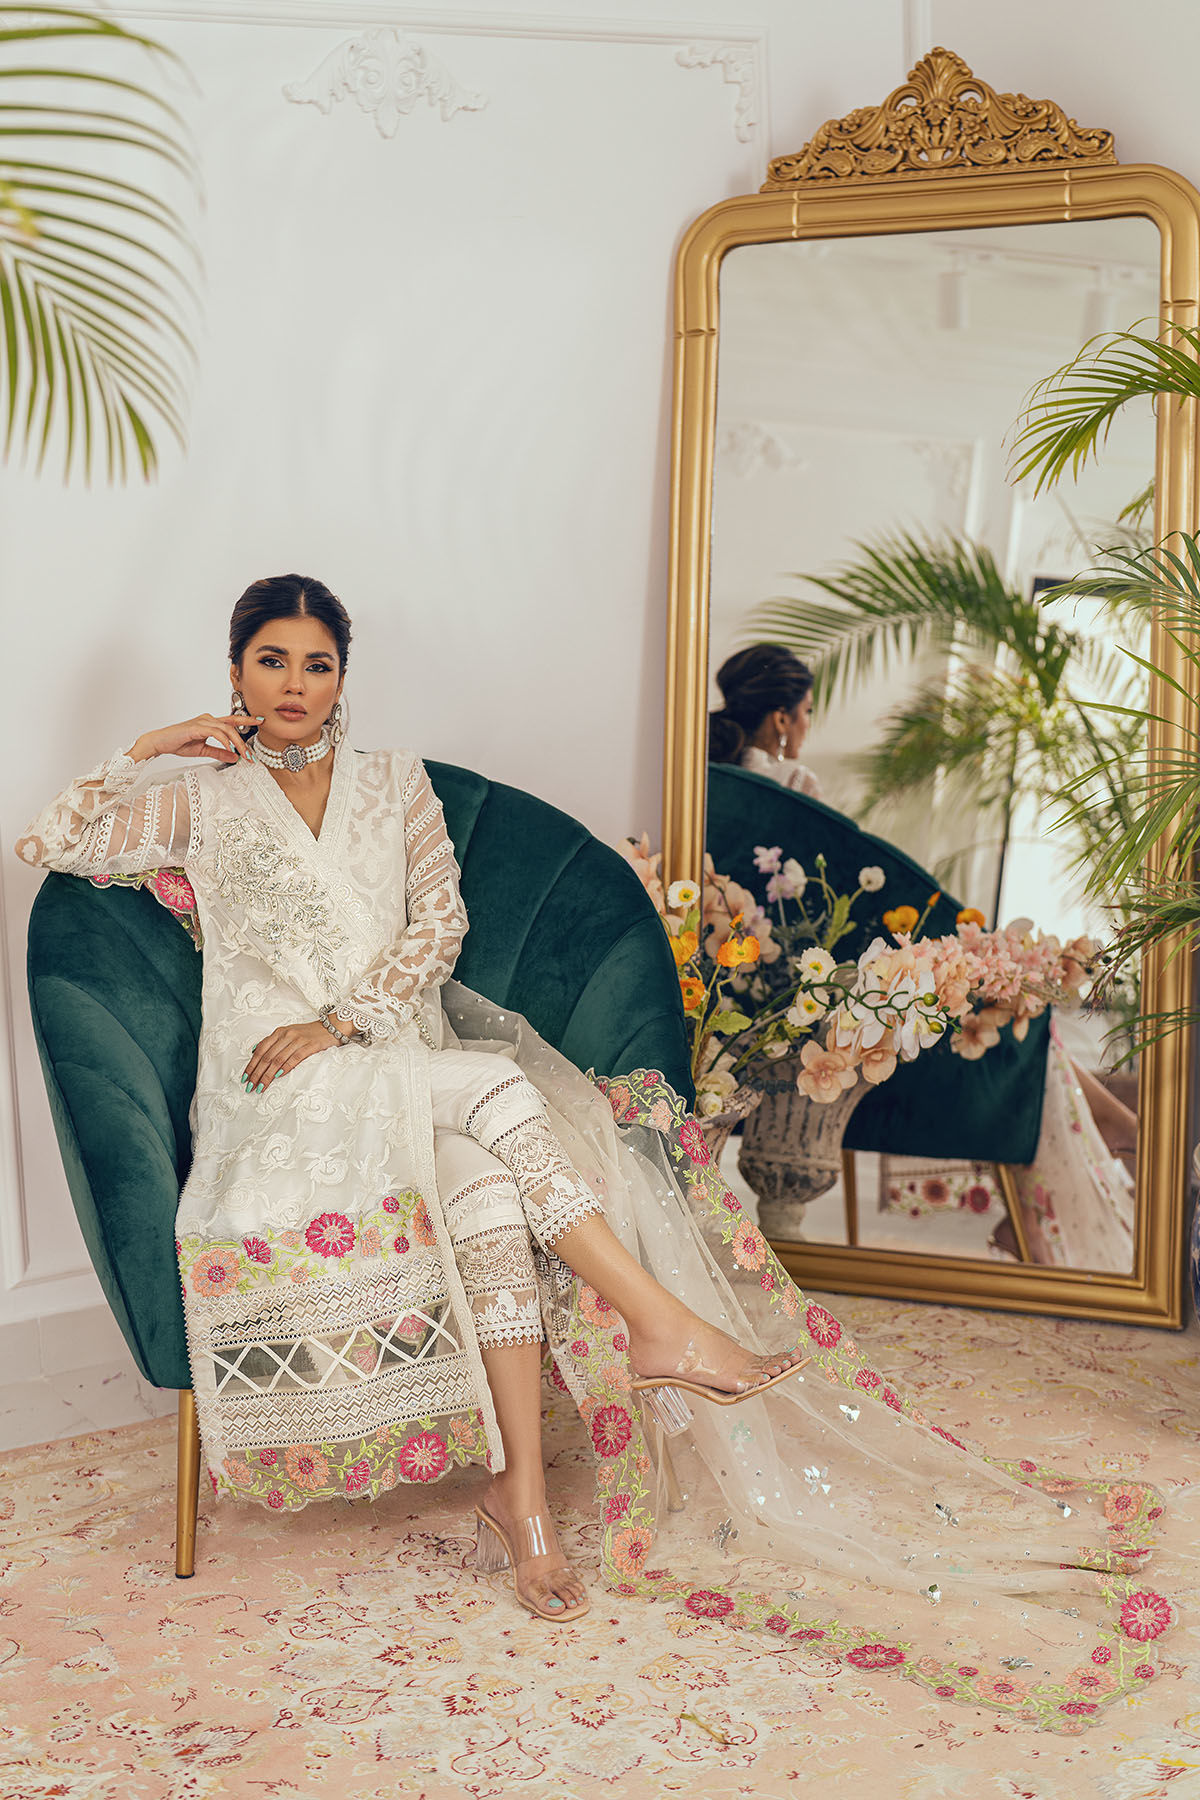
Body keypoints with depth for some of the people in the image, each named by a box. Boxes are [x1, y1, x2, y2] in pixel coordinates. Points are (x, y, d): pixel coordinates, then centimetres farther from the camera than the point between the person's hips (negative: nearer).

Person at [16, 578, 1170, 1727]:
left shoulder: (394, 783, 15)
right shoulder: (204, 800, 12)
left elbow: (439, 922, 2)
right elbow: (46, 845, 5)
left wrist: (339, 1022, -9)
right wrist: (144, 753, 4)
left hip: (406, 1064, 2)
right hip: (283, 1100, -2)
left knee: (488, 1180, -30)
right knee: (489, 1083, -31)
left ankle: (520, 1495, -30)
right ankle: (664, 1322, -28)